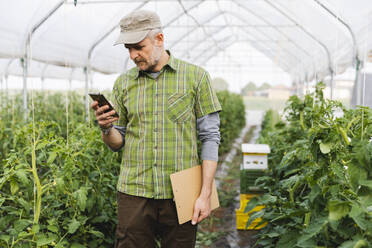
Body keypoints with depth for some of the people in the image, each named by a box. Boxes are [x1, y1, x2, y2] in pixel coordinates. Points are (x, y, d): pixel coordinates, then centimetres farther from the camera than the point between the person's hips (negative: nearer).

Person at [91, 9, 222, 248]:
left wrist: (205, 194, -7)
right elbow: (118, 143, 11)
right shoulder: (123, 83, 7)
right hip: (134, 193, 2)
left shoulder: (195, 76, 0)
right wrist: (106, 129, -12)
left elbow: (210, 137, -1)